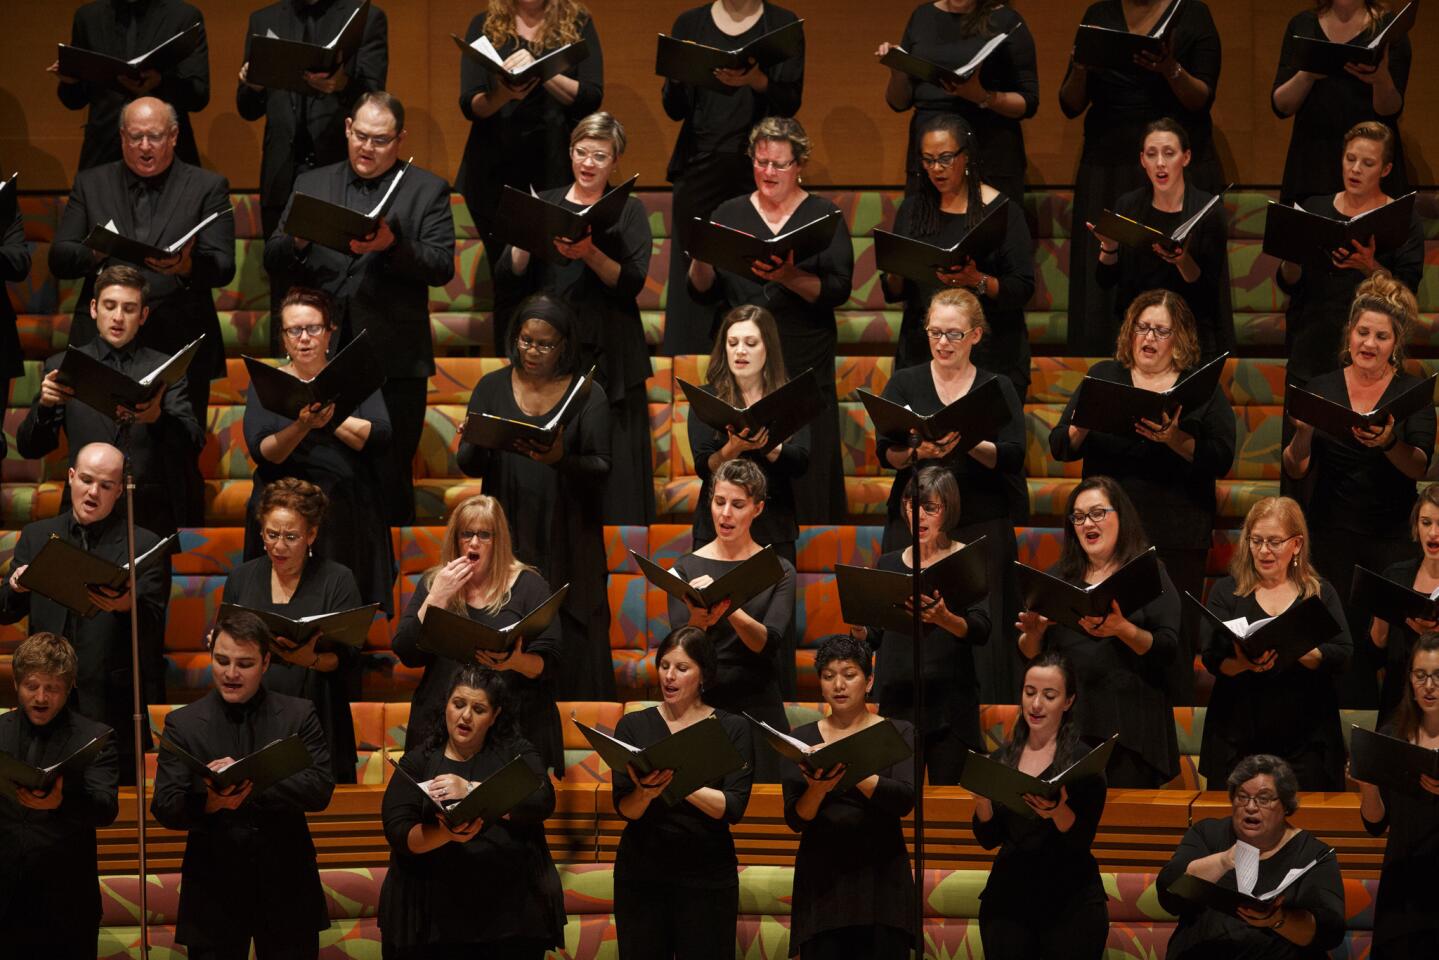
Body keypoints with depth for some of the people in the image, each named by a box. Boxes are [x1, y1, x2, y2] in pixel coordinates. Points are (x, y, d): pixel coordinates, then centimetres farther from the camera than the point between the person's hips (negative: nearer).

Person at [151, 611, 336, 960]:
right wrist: (211, 802, -27)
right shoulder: (183, 723, 2)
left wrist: (249, 786, -22)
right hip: (214, 889, 0)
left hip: (286, 889, 0)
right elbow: (164, 807, -6)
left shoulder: (299, 715, 3)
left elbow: (321, 789, -9)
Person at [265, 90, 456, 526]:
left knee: (390, 485, 1)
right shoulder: (312, 184, 14)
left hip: (392, 360, -2)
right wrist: (298, 241, -13)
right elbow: (273, 261, 10)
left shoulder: (427, 190, 6)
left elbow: (442, 267, -4)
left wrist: (391, 245, -21)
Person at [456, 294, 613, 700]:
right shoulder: (491, 388, 5)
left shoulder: (588, 395, 1)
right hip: (507, 539, 1)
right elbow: (468, 466, 3)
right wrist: (479, 442, -20)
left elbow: (601, 469, -6)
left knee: (570, 648, -3)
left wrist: (561, 459, -26)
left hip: (565, 541, -1)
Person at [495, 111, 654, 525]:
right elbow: (509, 280, 6)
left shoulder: (628, 211, 8)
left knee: (611, 464, -7)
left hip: (607, 355, -2)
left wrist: (590, 254, -22)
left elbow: (632, 282, -6)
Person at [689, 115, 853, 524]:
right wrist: (701, 257, -13)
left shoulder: (823, 215, 4)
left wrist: (790, 277, -24)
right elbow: (703, 293, 8)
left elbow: (838, 291, -7)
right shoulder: (730, 214, 11)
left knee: (805, 479, -3)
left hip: (804, 367, -2)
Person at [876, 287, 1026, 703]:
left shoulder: (998, 388, 8)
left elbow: (1013, 457, -5)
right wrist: (917, 451, -22)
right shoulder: (905, 384, 9)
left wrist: (967, 443, -23)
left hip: (982, 528, -1)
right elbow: (885, 454, -1)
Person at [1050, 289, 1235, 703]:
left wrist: (1176, 440, -21)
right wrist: (1083, 426, -14)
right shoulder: (1103, 376, 11)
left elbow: (1222, 460, -4)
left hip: (1176, 539, -2)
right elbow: (1059, 448, 7)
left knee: (1175, 649, -2)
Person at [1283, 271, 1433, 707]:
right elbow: (1295, 470, 2)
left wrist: (1389, 443, -31)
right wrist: (1302, 436, -20)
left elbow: (1419, 468, -11)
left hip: (1393, 537, -1)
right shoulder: (1320, 389, 6)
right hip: (1332, 536, 1)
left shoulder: (1412, 393, 2)